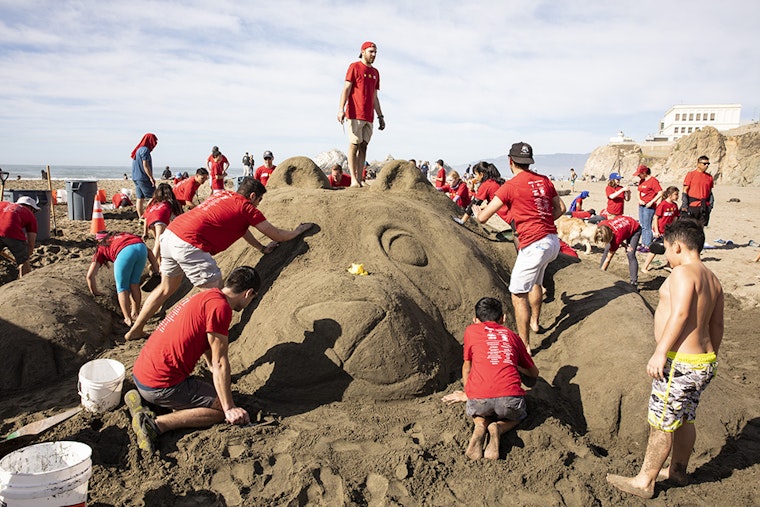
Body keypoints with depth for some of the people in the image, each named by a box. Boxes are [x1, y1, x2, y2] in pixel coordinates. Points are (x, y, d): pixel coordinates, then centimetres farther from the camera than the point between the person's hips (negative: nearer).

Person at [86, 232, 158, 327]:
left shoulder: (100, 249, 32)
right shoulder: (124, 235, 42)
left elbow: (90, 275, 23)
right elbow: (148, 251, 31)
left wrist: (95, 293, 37)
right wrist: (155, 268, 34)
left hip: (125, 251, -4)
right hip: (141, 247, 4)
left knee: (122, 287, 14)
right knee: (134, 283, 22)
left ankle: (128, 320, 10)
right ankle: (135, 314, 29)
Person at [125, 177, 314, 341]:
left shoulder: (224, 194, 21)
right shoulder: (246, 207, -1)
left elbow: (242, 228, 32)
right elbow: (275, 234, 8)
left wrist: (262, 248, 37)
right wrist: (297, 231, 24)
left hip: (170, 233, 9)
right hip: (189, 245, -9)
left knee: (167, 288, 26)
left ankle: (135, 330, 38)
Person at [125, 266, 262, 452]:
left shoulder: (206, 297, 14)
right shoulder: (220, 306, -17)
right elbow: (219, 362, -16)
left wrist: (216, 372, 47)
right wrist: (230, 409, -10)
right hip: (161, 386, -10)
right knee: (221, 409, -4)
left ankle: (141, 398, 14)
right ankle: (157, 424, -14)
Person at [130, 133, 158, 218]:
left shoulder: (138, 150, 17)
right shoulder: (145, 150, -11)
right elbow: (145, 165, -17)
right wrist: (151, 178, -16)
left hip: (136, 177, 9)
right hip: (143, 178, -9)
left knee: (140, 198, 7)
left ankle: (141, 217, 9)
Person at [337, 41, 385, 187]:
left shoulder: (375, 72, 21)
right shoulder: (354, 67, 2)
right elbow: (346, 89, -6)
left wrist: (380, 116, 18)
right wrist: (341, 109, -18)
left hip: (369, 116, 6)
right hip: (355, 114, -6)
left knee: (364, 146, 2)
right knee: (354, 145, -8)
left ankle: (359, 180, 3)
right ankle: (353, 179, -9)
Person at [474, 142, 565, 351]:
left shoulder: (510, 186, -10)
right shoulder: (544, 180, 9)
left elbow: (483, 217, -8)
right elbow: (560, 208, 14)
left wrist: (477, 211, 15)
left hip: (534, 245, -8)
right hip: (553, 241, 8)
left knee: (518, 295, 0)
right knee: (535, 281, 31)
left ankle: (524, 344, 1)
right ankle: (534, 322, 49)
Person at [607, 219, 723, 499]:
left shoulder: (683, 272, -16)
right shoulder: (712, 279, 12)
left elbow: (680, 314, -28)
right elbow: (717, 324, 18)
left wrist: (660, 352, -30)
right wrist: (710, 357, 27)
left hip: (680, 364, -9)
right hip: (703, 361, 9)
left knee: (661, 424, 2)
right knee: (684, 420, 22)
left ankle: (644, 482, 14)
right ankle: (677, 471, 39)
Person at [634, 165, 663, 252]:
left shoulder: (653, 180, -11)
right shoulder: (641, 181, 12)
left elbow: (660, 193, -16)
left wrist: (651, 202, -18)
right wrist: (639, 200, 2)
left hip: (649, 206, -8)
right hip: (641, 206, 8)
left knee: (647, 227, -7)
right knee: (642, 226, 11)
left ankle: (648, 246, -2)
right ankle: (643, 244, 19)